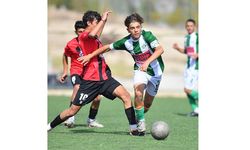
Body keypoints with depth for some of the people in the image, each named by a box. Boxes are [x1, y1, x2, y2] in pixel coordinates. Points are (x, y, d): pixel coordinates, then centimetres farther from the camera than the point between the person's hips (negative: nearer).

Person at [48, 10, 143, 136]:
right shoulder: (83, 36, -9)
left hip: (104, 78, 7)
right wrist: (103, 19, -24)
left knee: (126, 96, -13)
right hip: (90, 81, -7)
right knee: (73, 110, 1)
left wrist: (104, 20, 45)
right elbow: (92, 34, -34)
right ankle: (49, 126, 22)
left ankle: (133, 129, -12)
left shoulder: (94, 39, 18)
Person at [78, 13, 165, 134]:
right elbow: (108, 47, 0)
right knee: (138, 93, -27)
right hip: (140, 70, 1)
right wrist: (90, 56, -2)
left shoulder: (147, 35, -22)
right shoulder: (126, 42, -12)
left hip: (155, 71, -1)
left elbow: (160, 49, -34)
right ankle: (140, 123, -13)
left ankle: (138, 118, 36)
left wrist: (147, 62, -46)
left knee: (147, 104, 6)